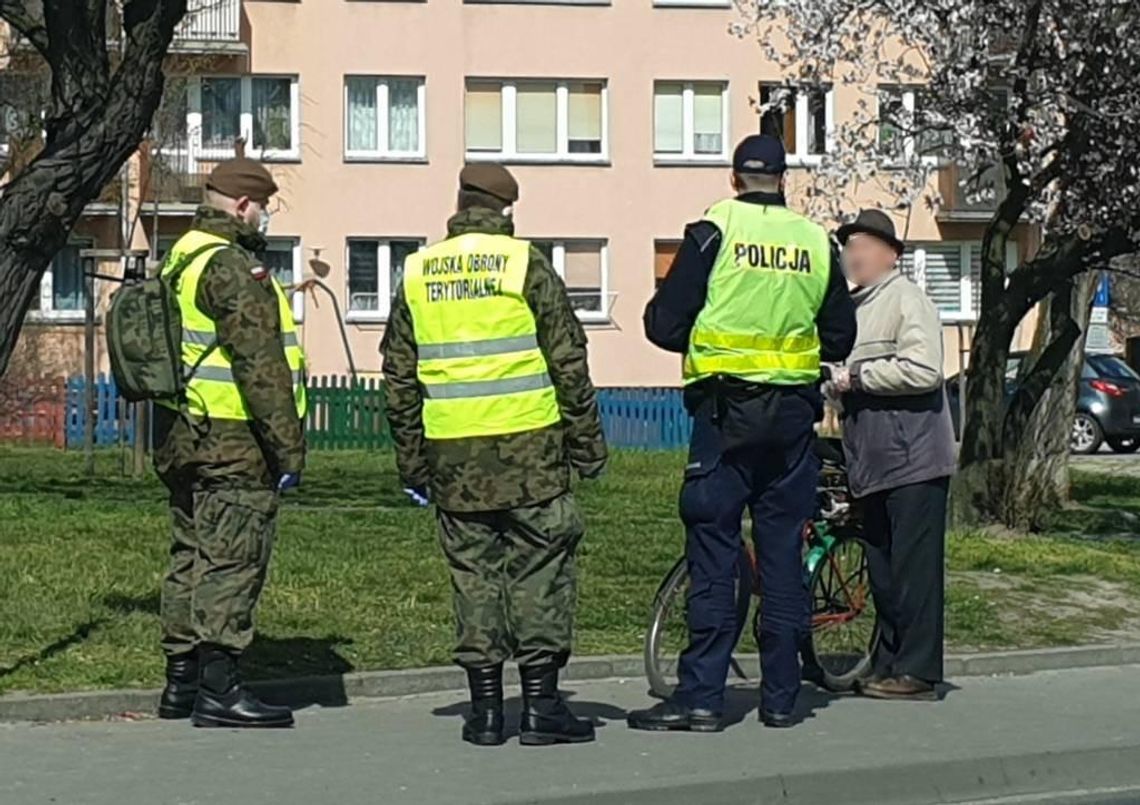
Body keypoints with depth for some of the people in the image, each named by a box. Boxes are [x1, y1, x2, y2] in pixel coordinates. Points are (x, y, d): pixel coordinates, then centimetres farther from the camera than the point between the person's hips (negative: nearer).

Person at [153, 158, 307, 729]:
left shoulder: (180, 260, 16)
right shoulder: (233, 268, -16)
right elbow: (261, 367, -21)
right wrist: (289, 447, -18)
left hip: (180, 438, 10)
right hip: (232, 443, -10)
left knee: (192, 554, 14)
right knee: (232, 560, -7)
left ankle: (181, 681, 19)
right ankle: (218, 688, -7)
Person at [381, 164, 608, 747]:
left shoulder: (416, 274, 9)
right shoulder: (525, 264, -3)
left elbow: (399, 379, 11)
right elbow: (568, 363, -4)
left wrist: (411, 462, 18)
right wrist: (586, 443, 4)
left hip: (451, 453, 3)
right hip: (527, 446, -3)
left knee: (474, 571, 8)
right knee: (540, 566, 3)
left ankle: (485, 706, 9)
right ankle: (541, 703, 2)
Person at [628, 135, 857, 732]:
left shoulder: (714, 229, -4)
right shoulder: (817, 241, 6)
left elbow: (664, 324, -5)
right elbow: (840, 338, 13)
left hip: (726, 409, -3)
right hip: (794, 413, 3)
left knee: (713, 553, -3)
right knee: (783, 553, 8)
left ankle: (701, 695, -6)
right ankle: (780, 696, 11)